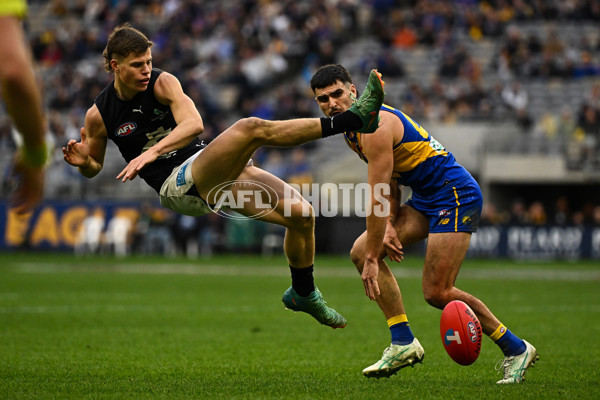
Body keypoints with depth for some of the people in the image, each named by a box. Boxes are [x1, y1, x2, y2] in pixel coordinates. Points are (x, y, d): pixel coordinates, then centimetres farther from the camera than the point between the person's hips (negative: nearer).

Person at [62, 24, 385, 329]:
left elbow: (194, 123, -18)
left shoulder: (162, 82, -1)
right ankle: (351, 120, -31)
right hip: (178, 186, -4)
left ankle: (303, 294, 23)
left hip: (211, 173, 4)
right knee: (251, 128, -28)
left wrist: (152, 152, -32)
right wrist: (82, 161, -9)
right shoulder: (99, 115, -2)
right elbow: (94, 167, 16)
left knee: (301, 214, -4)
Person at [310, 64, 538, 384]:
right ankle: (403, 342, -2)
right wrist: (389, 225, -4)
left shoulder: (375, 126, -22)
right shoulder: (351, 130, 10)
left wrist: (373, 259, -22)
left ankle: (515, 349, 1)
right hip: (425, 198, 10)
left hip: (456, 194, -10)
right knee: (360, 252, -3)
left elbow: (377, 198, -24)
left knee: (436, 292, -14)